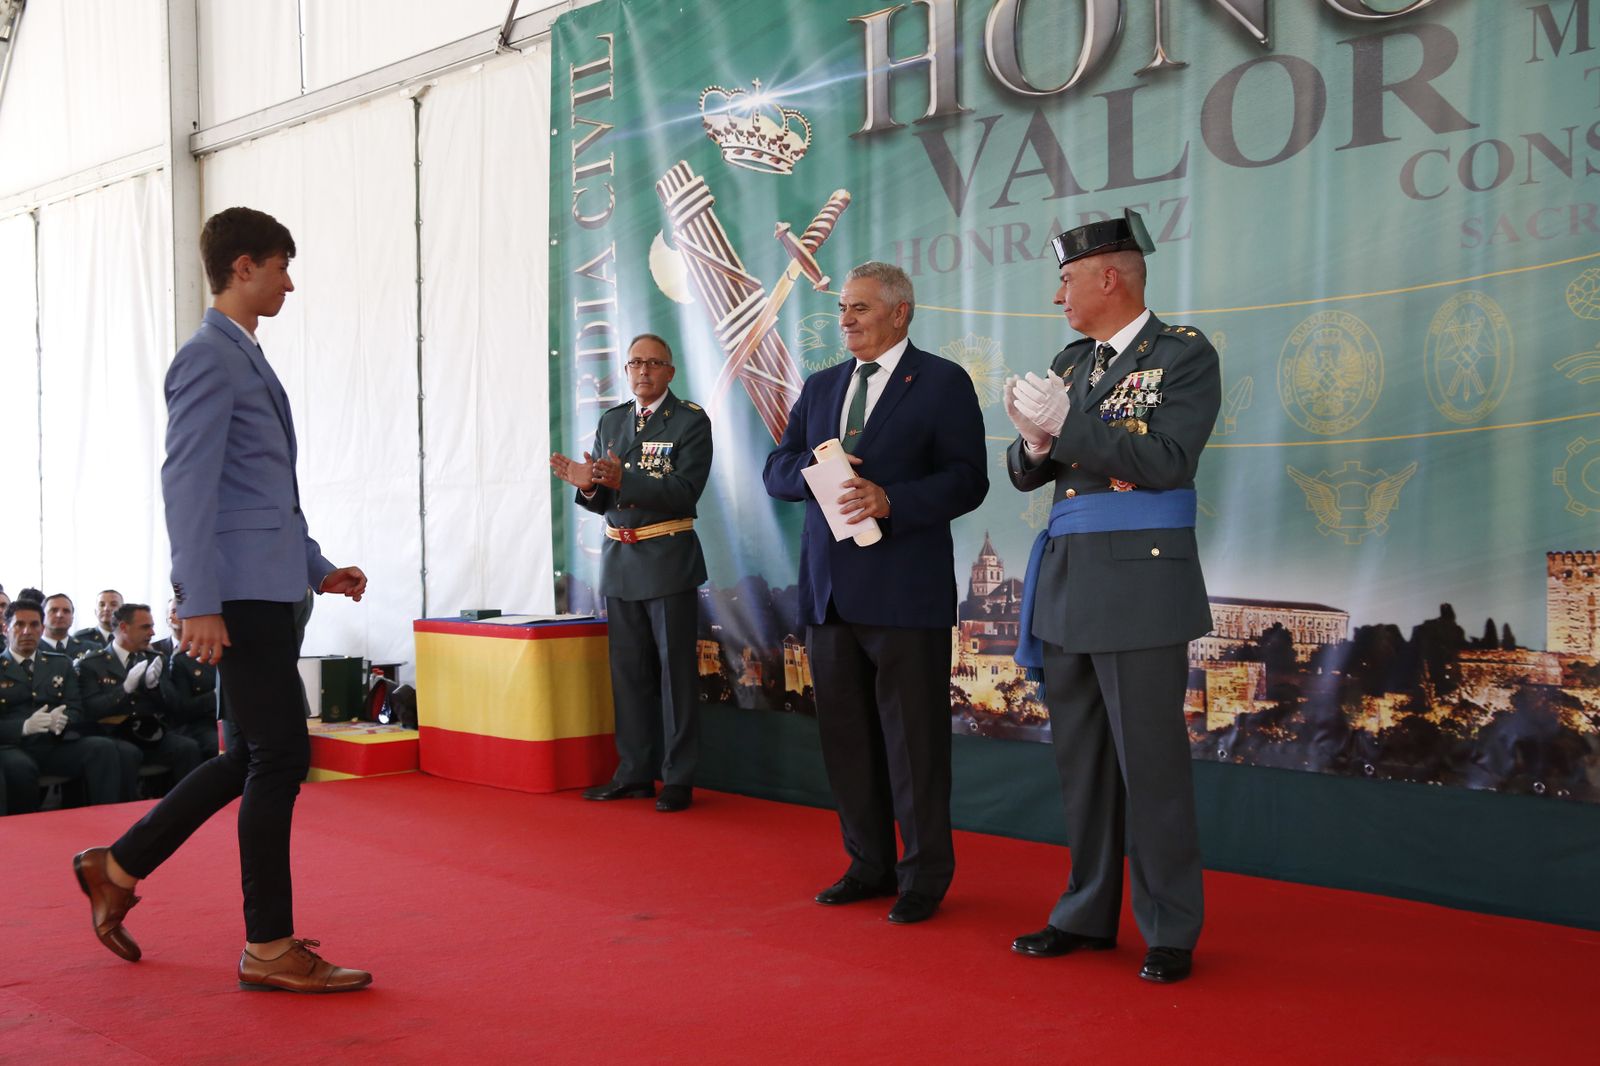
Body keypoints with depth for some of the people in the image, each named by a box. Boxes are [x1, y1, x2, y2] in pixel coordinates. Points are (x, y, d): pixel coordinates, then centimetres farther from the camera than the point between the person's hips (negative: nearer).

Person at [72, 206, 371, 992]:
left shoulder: (248, 360, 19)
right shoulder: (209, 358, -10)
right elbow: (186, 483, -17)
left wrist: (317, 567, 22)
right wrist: (199, 603, -21)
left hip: (267, 587, 10)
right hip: (237, 590, -10)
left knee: (261, 756, 15)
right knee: (279, 758, -5)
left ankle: (118, 868, 27)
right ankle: (269, 948, 5)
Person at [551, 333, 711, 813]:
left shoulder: (691, 421, -4)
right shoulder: (611, 421, 12)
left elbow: (684, 490, -17)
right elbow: (603, 501, 10)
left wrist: (622, 480, -27)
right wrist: (588, 484, -12)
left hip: (668, 561, -6)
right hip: (619, 559, 6)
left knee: (674, 670, 0)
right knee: (628, 671, 10)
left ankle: (678, 778, 6)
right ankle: (634, 772, 18)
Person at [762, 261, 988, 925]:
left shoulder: (942, 383, 0)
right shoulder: (821, 387, 17)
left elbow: (967, 479, -8)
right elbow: (776, 471, 12)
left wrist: (891, 501, -22)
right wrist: (816, 468, -9)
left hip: (905, 593, -6)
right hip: (830, 591, 6)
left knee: (914, 739, 1)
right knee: (845, 737, 11)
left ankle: (925, 875, 14)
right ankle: (870, 865, 25)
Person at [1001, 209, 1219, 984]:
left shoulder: (1184, 354, -4)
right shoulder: (1069, 362, 15)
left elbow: (1166, 462, -17)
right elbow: (1023, 474, 14)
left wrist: (1068, 423, -18)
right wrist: (1037, 442, -9)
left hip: (1142, 588, -7)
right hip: (1066, 585, 7)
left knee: (1150, 765, -1)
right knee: (1080, 760, 13)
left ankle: (1170, 932, 12)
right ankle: (1088, 914, 26)